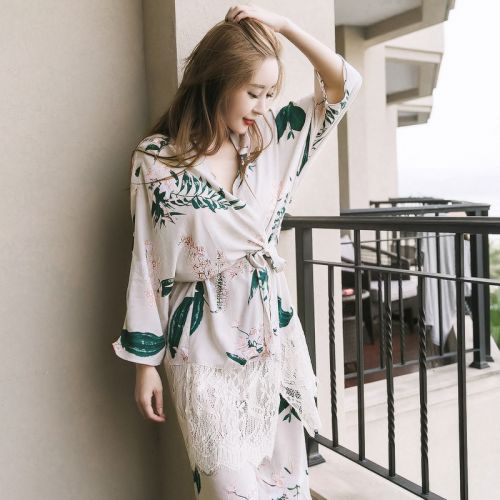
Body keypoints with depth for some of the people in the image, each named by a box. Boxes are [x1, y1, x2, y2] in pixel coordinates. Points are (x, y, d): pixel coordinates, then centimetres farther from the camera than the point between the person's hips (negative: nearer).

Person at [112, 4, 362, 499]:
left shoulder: (269, 141, 5)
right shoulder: (155, 160, -7)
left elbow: (344, 85, 6)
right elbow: (146, 264, -5)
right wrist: (145, 362, -2)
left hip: (272, 328, 4)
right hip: (204, 340, -4)